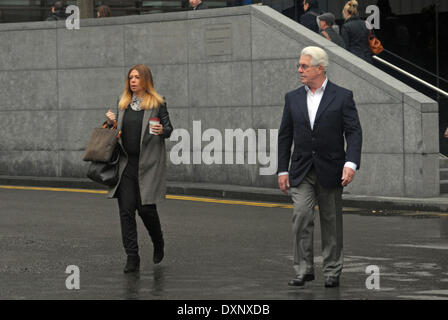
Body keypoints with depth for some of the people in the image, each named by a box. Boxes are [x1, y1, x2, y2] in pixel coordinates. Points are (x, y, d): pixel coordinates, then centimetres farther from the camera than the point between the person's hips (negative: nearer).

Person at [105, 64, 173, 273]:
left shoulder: (157, 103, -1)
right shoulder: (123, 103, 13)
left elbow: (169, 129, -1)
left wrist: (162, 131, -23)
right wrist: (111, 123, 1)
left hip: (148, 164, -4)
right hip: (126, 163, 4)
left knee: (146, 207, -3)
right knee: (126, 210, -3)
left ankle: (158, 244, 27)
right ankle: (132, 258, 0)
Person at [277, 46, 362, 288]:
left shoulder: (342, 97, -2)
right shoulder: (292, 98, 8)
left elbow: (354, 132, -6)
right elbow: (285, 135, 11)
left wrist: (351, 164, -19)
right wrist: (283, 170, 6)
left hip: (330, 171, -2)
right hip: (301, 172, 2)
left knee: (331, 222, 6)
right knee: (301, 215, -13)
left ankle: (332, 272, 16)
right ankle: (303, 269, -8)